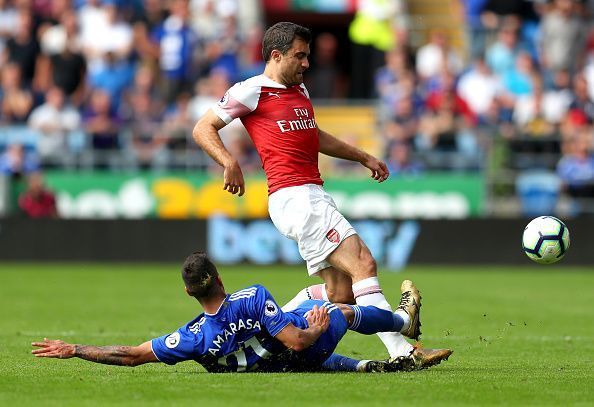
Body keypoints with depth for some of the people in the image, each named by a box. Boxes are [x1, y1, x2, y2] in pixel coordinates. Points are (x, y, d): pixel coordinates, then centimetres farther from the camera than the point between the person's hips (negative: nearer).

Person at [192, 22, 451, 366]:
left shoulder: (300, 90, 23)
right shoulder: (253, 91, -2)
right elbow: (203, 129, -2)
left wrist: (364, 157, 40)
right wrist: (230, 163, -18)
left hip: (315, 195, 9)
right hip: (293, 197, -9)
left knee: (340, 293, 0)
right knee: (363, 264, -17)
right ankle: (403, 351, -22)